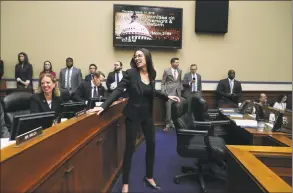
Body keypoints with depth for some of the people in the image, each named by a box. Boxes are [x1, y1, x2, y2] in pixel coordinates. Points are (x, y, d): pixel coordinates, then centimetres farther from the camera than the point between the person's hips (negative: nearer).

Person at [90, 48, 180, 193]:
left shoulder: (152, 73, 2)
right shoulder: (130, 73, -13)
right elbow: (118, 90, -19)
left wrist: (167, 97, 14)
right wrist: (103, 106, -29)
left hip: (147, 114, 5)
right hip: (133, 114, -5)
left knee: (151, 144, 11)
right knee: (130, 147, 1)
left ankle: (149, 177, 32)